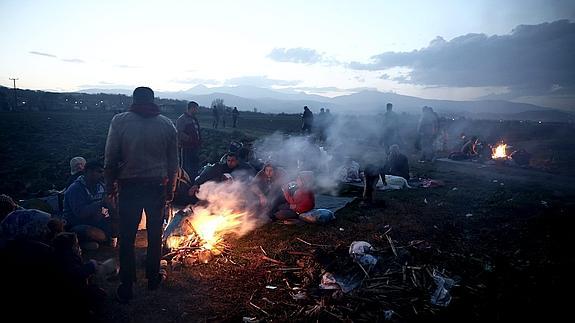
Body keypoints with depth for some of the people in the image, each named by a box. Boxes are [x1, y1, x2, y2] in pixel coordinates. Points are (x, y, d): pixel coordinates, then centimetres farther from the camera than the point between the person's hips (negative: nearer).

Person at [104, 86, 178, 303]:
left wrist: (110, 185, 5)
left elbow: (110, 158, -7)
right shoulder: (167, 124, 0)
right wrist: (170, 189, 12)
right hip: (158, 186, 2)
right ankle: (153, 277, 31)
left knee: (127, 237, 8)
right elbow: (173, 162, 3)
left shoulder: (120, 121, -6)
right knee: (155, 234, 16)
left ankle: (126, 288, 16)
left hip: (129, 186, -1)